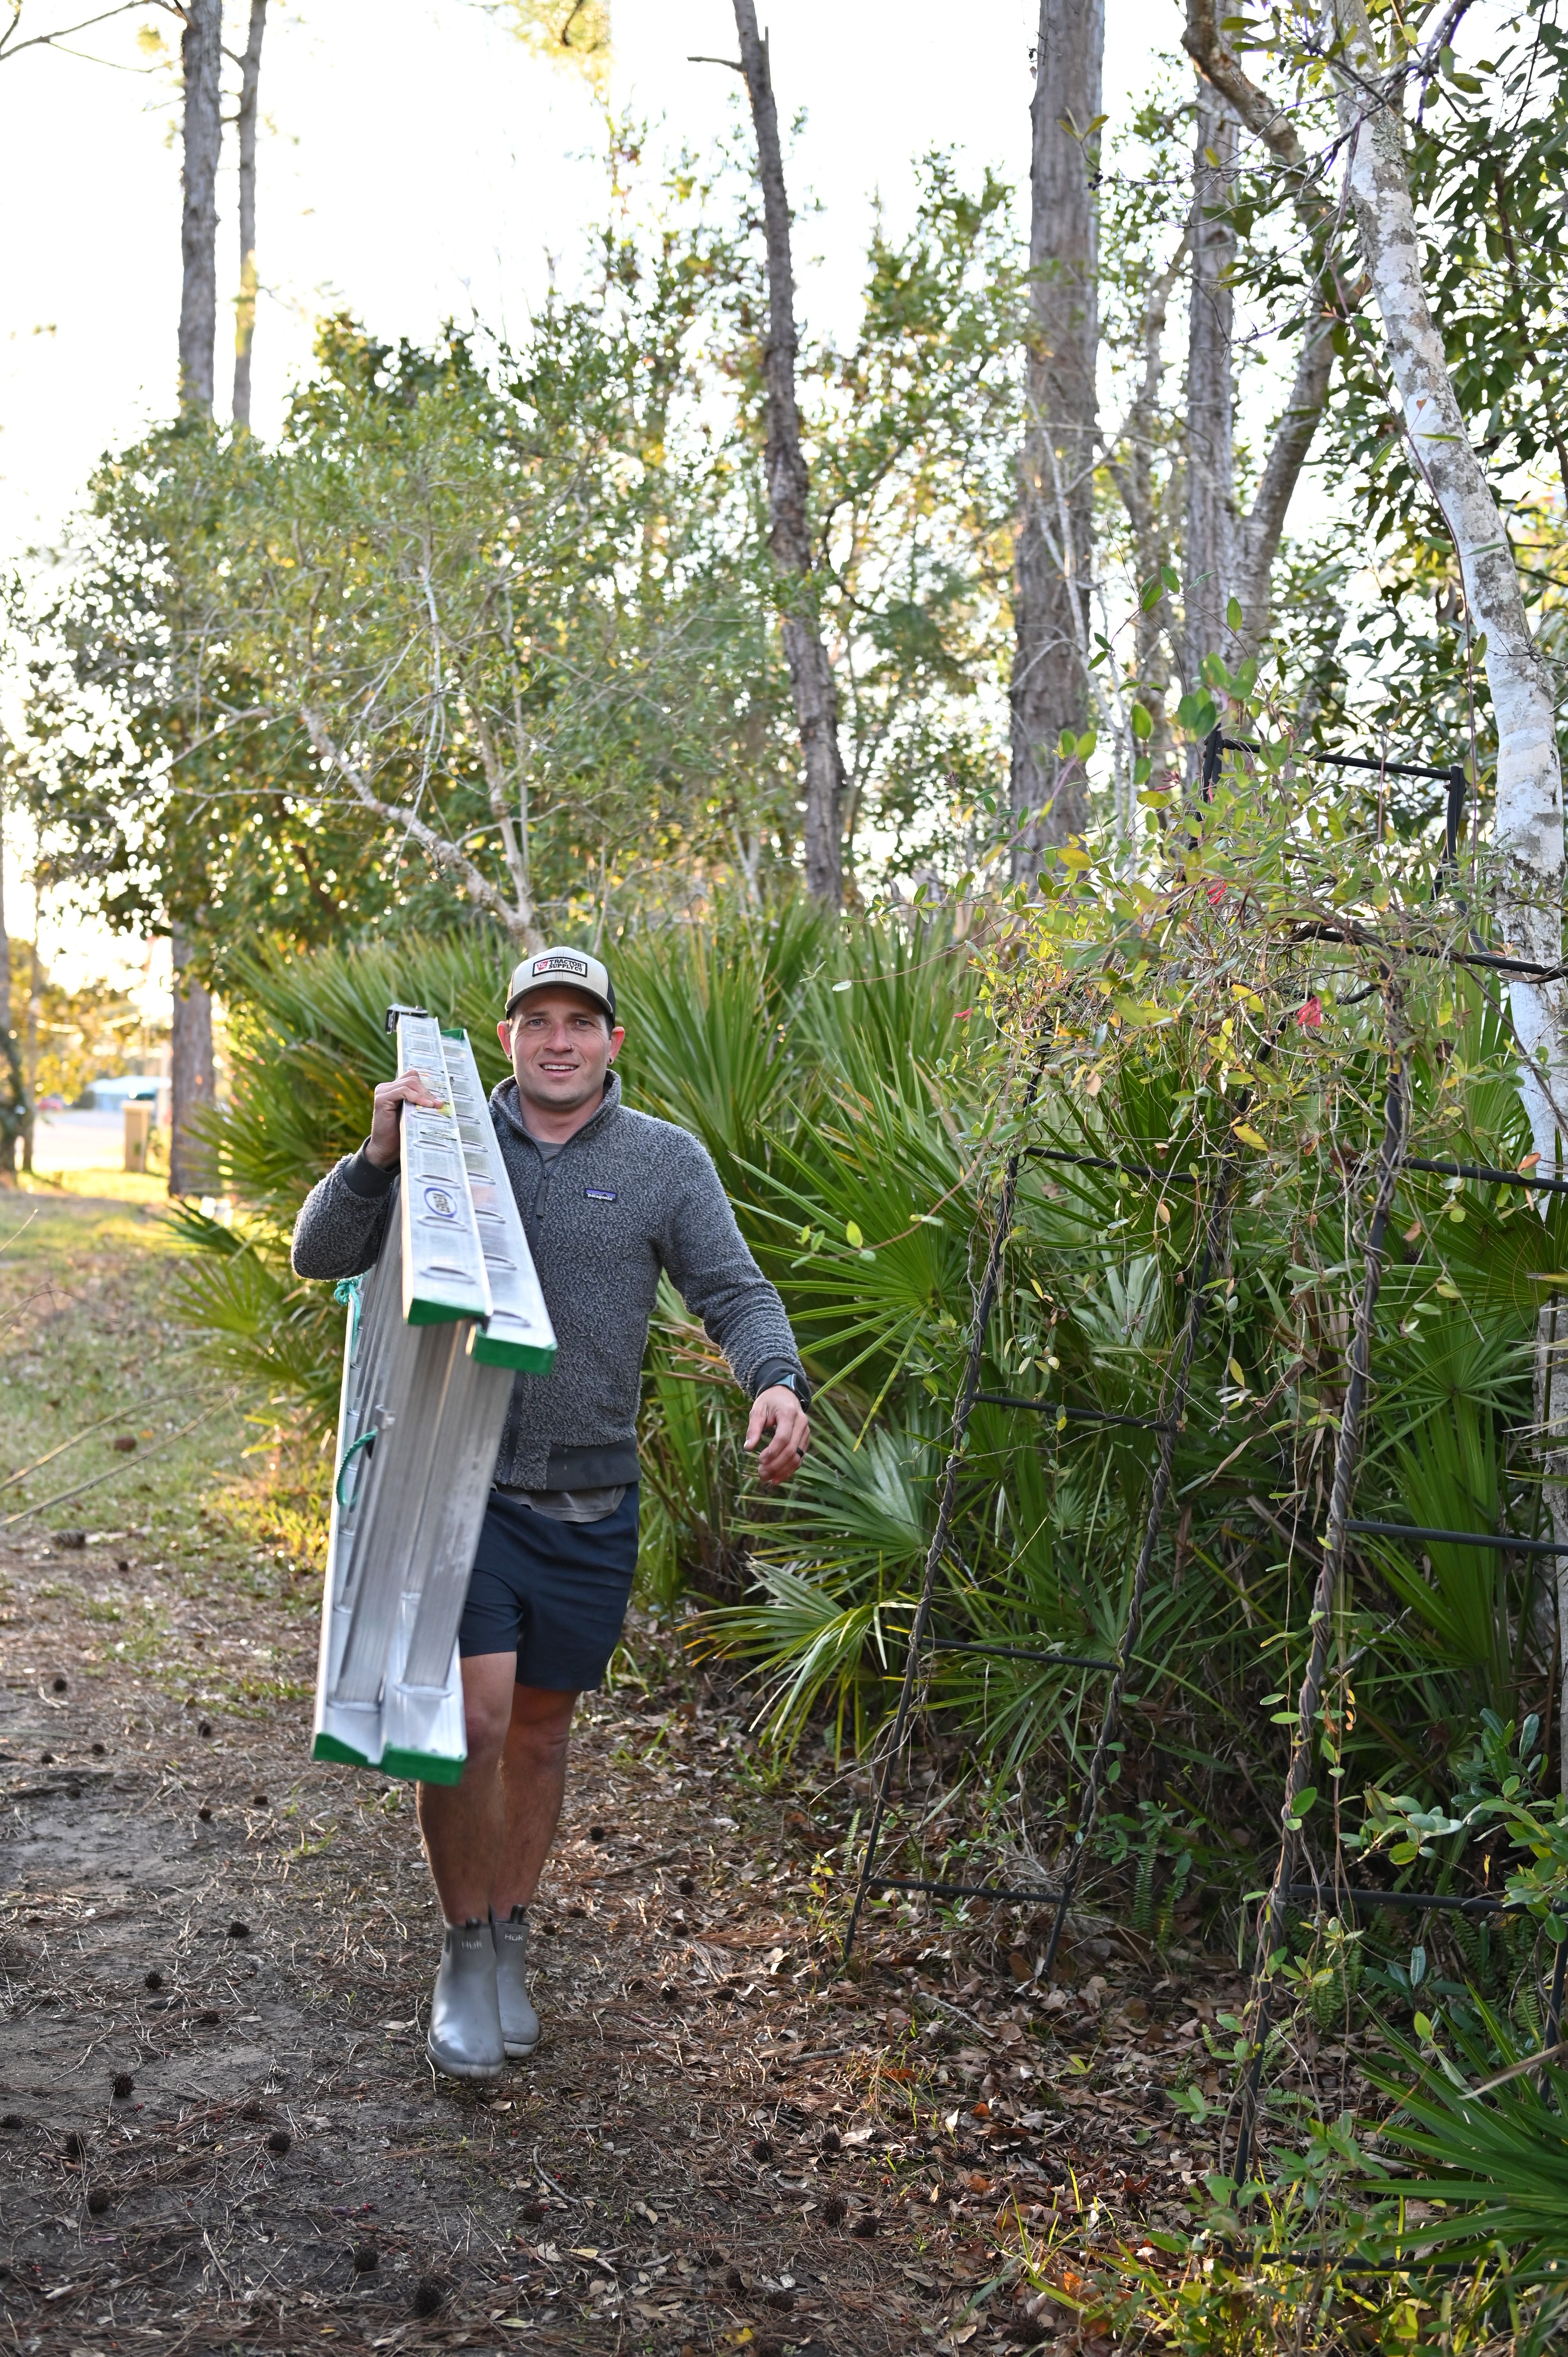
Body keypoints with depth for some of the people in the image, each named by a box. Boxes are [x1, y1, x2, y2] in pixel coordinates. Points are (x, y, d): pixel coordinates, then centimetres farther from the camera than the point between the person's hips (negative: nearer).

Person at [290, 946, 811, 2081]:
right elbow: (321, 1256, -1)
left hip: (590, 1499, 2)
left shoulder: (666, 1159, 2)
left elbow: (735, 1292, -4)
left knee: (541, 1725, 13)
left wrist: (778, 1381, -25)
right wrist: (379, 1156, -20)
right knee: (471, 1716, -12)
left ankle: (510, 1945, 33)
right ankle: (465, 1957, 9)